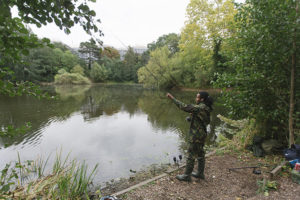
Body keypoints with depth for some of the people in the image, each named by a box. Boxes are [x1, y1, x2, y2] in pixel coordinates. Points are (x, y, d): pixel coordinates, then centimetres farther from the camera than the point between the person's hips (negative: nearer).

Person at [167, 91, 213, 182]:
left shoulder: (200, 108, -22)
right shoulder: (206, 108, 6)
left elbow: (184, 106, -26)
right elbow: (208, 121, 16)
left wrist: (172, 98, -21)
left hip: (196, 135, -10)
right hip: (202, 134, 10)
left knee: (191, 155, 3)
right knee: (200, 154, 20)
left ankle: (187, 175, 16)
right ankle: (200, 173, 34)